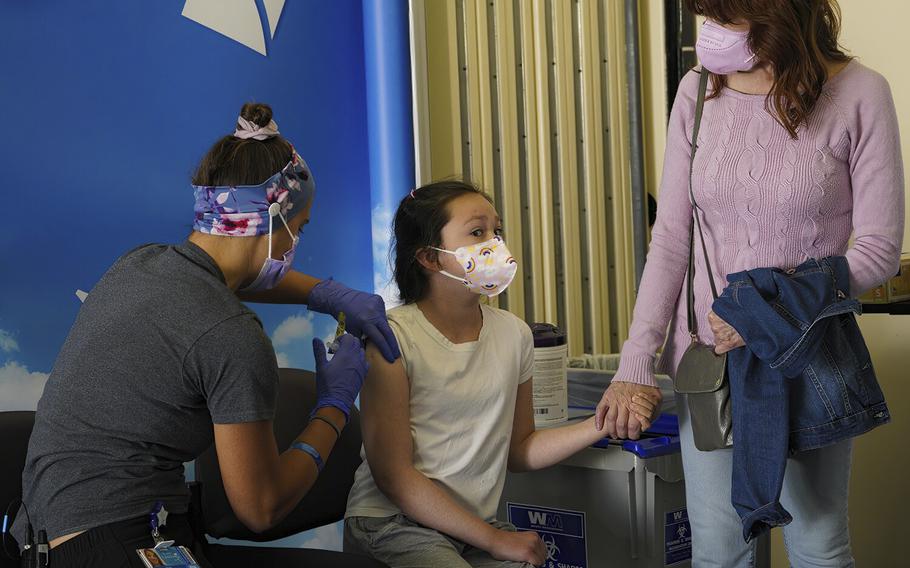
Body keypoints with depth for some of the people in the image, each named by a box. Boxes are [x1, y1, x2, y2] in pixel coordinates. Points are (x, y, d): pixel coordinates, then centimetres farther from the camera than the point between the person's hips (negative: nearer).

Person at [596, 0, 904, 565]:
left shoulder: (858, 94, -11)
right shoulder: (699, 92, -1)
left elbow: (878, 248, -9)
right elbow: (670, 240, 0)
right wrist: (636, 363, -7)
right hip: (709, 350, 2)